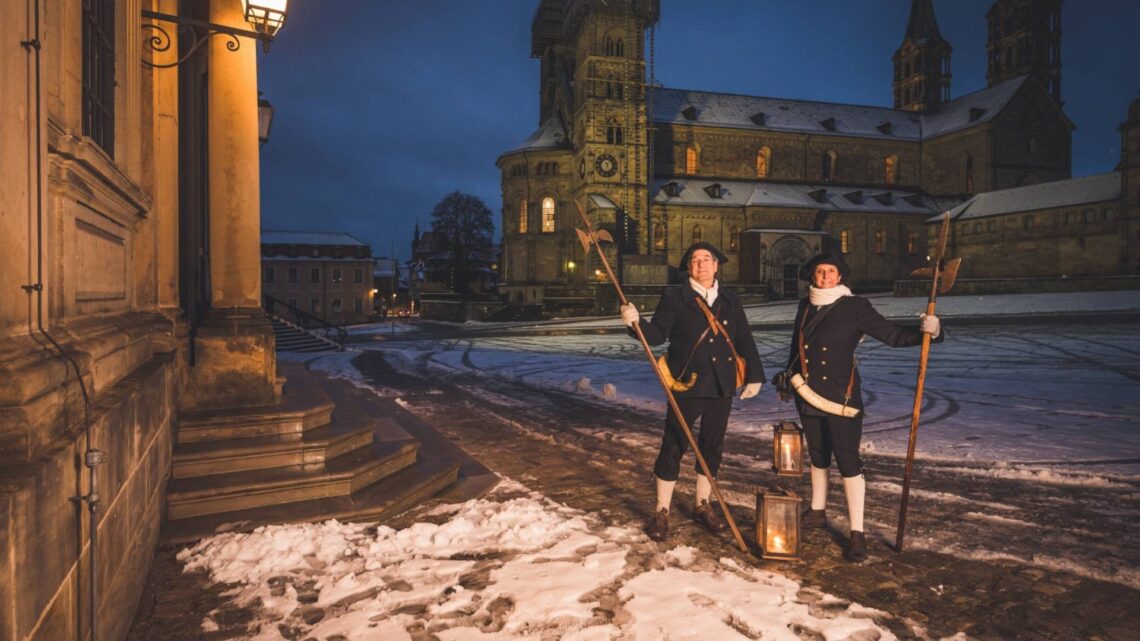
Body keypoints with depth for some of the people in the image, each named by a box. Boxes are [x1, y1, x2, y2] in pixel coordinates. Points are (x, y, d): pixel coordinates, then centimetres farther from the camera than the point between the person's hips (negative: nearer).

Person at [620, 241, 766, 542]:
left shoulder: (730, 300, 11)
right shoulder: (674, 297, -1)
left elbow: (745, 340, 14)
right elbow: (657, 335, -8)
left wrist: (754, 375, 10)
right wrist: (637, 321, -26)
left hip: (722, 387, 4)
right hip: (687, 384, -4)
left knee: (712, 446, 13)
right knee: (673, 447, -1)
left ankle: (702, 505, 31)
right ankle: (661, 512, 13)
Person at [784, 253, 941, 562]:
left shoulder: (855, 307, -7)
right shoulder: (806, 307, 7)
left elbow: (893, 335, -10)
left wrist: (925, 332, -25)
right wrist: (788, 376, 22)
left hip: (841, 398, -5)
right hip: (809, 397, 5)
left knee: (848, 462, -6)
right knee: (818, 456, 19)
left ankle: (857, 533, 2)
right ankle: (817, 511, 37)